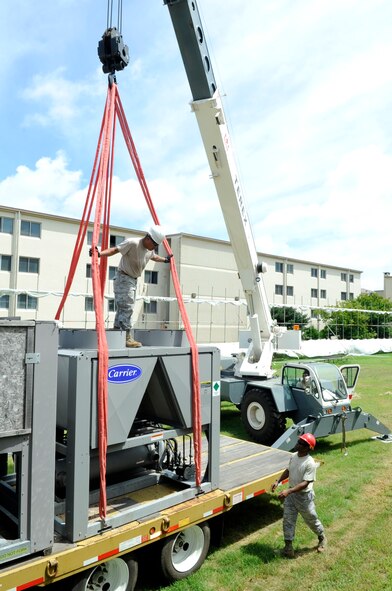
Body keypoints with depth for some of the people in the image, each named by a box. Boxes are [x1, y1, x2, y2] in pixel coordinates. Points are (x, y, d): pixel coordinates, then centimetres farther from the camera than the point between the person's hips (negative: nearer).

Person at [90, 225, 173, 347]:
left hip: (133, 280, 9)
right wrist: (99, 253, -41)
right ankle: (126, 338, -9)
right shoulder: (132, 243, -19)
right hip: (123, 278, -9)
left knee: (122, 309, 11)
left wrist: (165, 259, 42)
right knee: (126, 308, -13)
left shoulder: (150, 250, 6)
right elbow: (114, 250, -26)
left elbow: (154, 257, 29)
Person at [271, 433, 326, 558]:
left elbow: (305, 483, -29)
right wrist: (277, 481, 1)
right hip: (291, 494, 6)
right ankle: (288, 546, 21)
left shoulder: (310, 463, -26)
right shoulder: (293, 456, -4)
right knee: (288, 520, 8)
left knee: (311, 519, 17)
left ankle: (322, 538, 45)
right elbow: (288, 471, 12)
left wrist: (288, 491, -36)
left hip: (304, 496, -6)